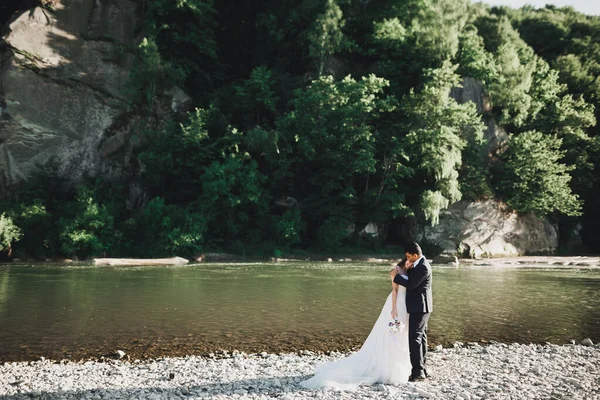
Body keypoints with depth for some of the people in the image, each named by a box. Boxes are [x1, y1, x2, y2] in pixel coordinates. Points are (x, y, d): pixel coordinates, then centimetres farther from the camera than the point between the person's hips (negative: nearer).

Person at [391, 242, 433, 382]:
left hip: (419, 307, -11)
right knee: (420, 337, 15)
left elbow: (411, 284, -20)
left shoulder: (423, 267, -19)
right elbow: (412, 278, 18)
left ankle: (418, 371, -9)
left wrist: (396, 276, -11)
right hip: (420, 307, 11)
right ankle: (421, 369, 23)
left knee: (415, 338, -11)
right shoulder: (419, 264, 13)